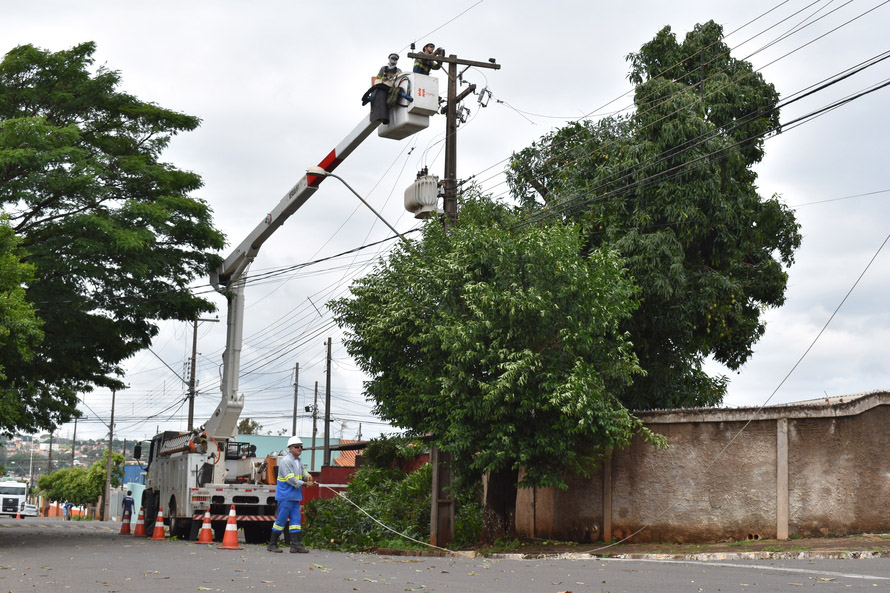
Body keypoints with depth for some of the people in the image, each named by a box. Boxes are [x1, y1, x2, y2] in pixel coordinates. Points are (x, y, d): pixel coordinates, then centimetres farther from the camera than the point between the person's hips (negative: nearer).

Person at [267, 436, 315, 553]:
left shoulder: (298, 461, 16)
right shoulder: (286, 461, -15)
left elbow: (303, 472, 19)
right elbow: (290, 479, -21)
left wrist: (308, 476, -5)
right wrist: (305, 483, -21)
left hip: (295, 496, 9)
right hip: (285, 496, -9)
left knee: (295, 520, 4)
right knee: (281, 519, -4)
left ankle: (296, 545, 2)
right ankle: (272, 545, 6)